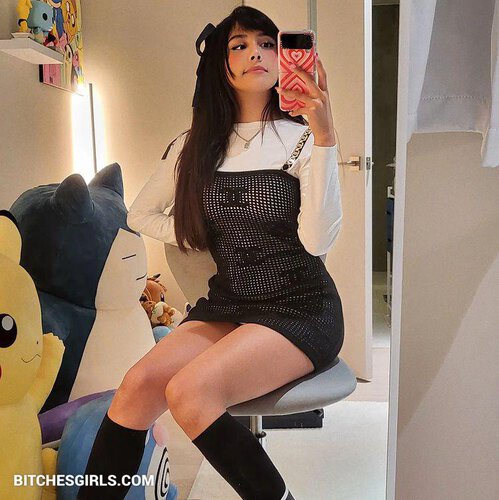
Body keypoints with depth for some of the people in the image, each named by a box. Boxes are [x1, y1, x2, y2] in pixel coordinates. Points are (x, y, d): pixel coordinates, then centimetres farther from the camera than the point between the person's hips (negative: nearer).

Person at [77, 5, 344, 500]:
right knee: (139, 383, -21)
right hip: (226, 303, 4)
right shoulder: (196, 145, 8)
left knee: (189, 391, -27)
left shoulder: (301, 138, -4)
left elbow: (317, 240, -18)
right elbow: (141, 214, 18)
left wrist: (324, 136, -25)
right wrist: (199, 240, 2)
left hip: (300, 309, -4)